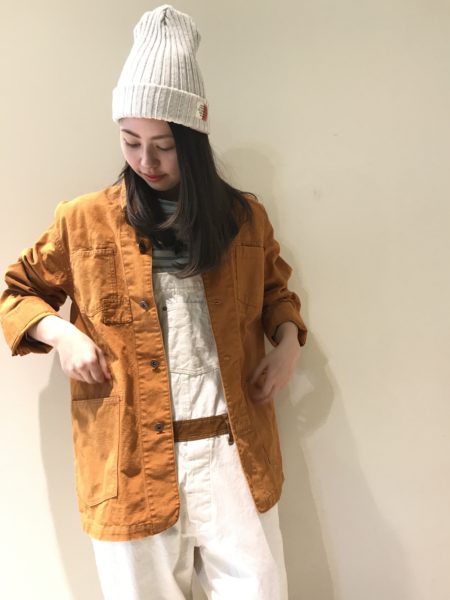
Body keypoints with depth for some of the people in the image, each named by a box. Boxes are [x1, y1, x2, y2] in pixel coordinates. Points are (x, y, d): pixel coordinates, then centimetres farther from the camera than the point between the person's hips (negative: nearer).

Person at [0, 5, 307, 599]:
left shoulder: (245, 216, 3)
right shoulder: (84, 222, -2)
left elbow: (276, 288, 18)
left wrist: (289, 340, -1)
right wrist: (60, 331, -9)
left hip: (236, 452, 2)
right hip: (132, 461, -1)